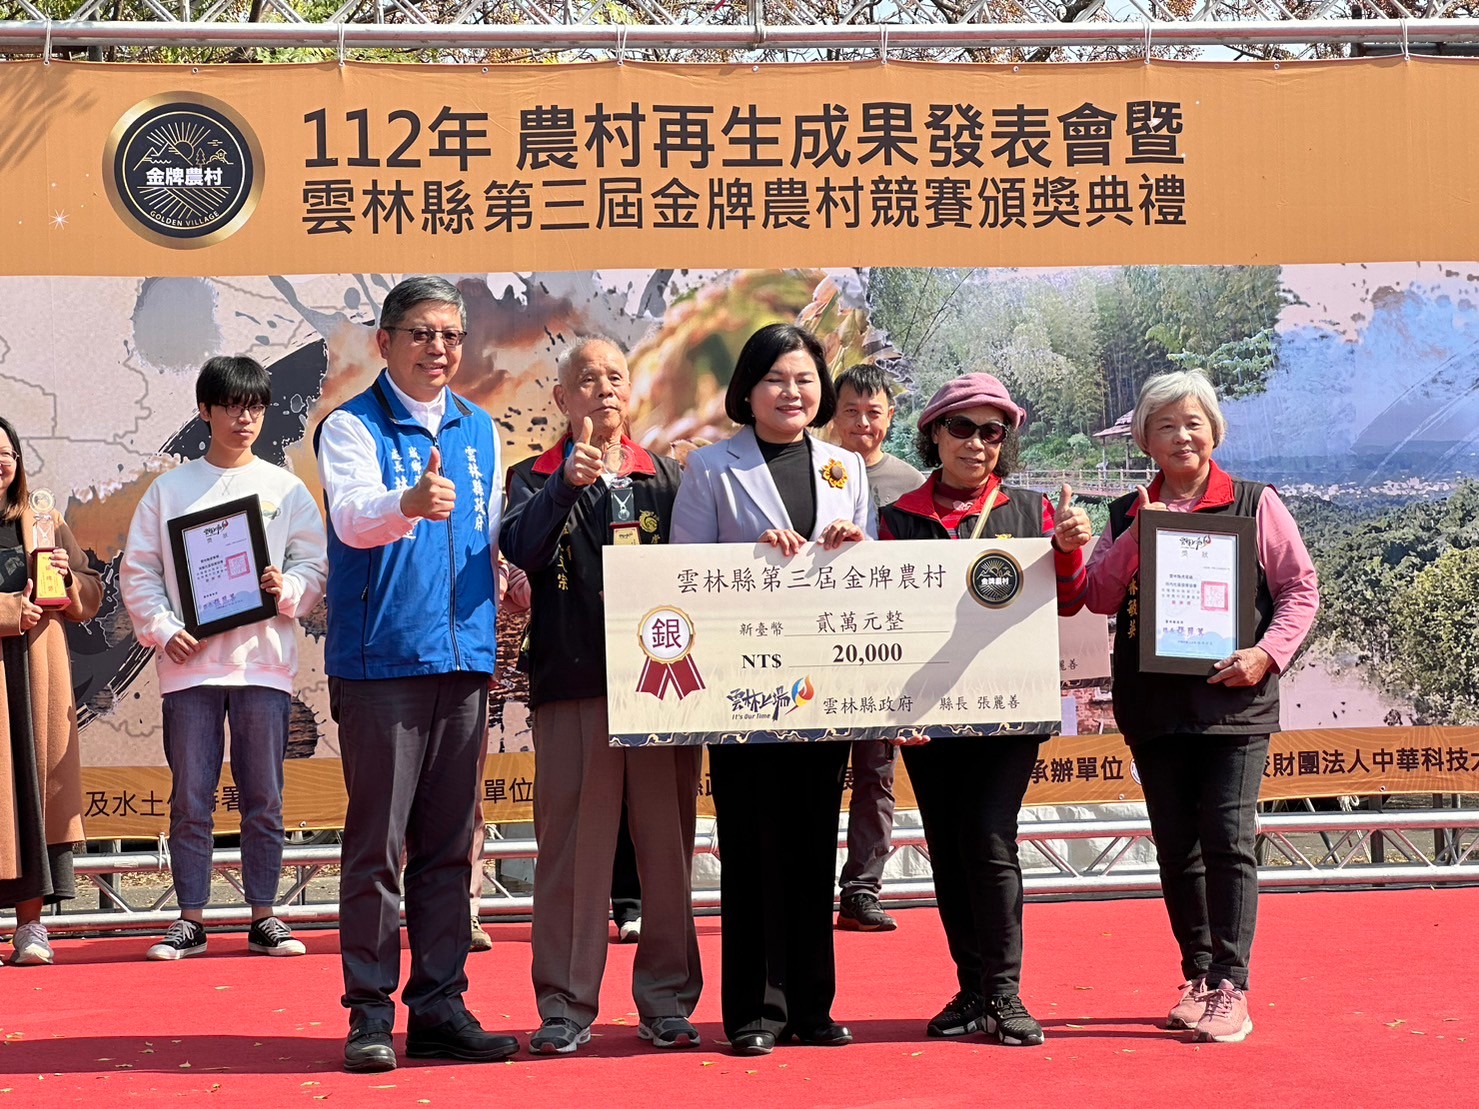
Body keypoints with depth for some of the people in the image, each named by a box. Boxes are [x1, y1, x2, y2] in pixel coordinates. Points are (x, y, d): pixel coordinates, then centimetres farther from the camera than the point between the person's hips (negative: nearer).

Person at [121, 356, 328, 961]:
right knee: (190, 799, 2)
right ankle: (190, 920, 9)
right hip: (189, 663, 0)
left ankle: (264, 917, 11)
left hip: (263, 661, 0)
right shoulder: (169, 489, 8)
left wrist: (288, 590, -14)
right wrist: (164, 631, -7)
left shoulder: (286, 489, 9)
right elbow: (138, 571, 6)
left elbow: (316, 564, 6)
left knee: (263, 799, 4)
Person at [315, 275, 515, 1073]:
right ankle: (370, 1011, 3)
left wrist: (504, 591, 8)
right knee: (378, 842, -4)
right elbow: (353, 513, -23)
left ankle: (440, 1006, 15)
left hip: (464, 659, 5)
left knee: (449, 844, 8)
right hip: (379, 659, -5)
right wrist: (410, 505, -42)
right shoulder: (352, 426, -4)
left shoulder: (479, 431, 14)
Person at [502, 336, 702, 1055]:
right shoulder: (536, 478, 9)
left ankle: (667, 1000, 13)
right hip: (573, 682, -2)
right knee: (572, 843, -2)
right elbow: (520, 549, -11)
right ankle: (565, 1006, 5)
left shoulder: (666, 477, 16)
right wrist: (568, 483, -26)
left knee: (667, 844, 4)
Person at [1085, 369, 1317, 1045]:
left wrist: (1268, 653, -12)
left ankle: (1230, 990, -6)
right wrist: (1136, 538, -10)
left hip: (1234, 701, -3)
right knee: (1175, 844, 8)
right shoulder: (1126, 515, 12)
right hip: (1153, 703, 4)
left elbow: (1300, 587, 2)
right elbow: (1098, 598, 2)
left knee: (1228, 839, -9)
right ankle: (1197, 978, 19)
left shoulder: (1255, 505, 4)